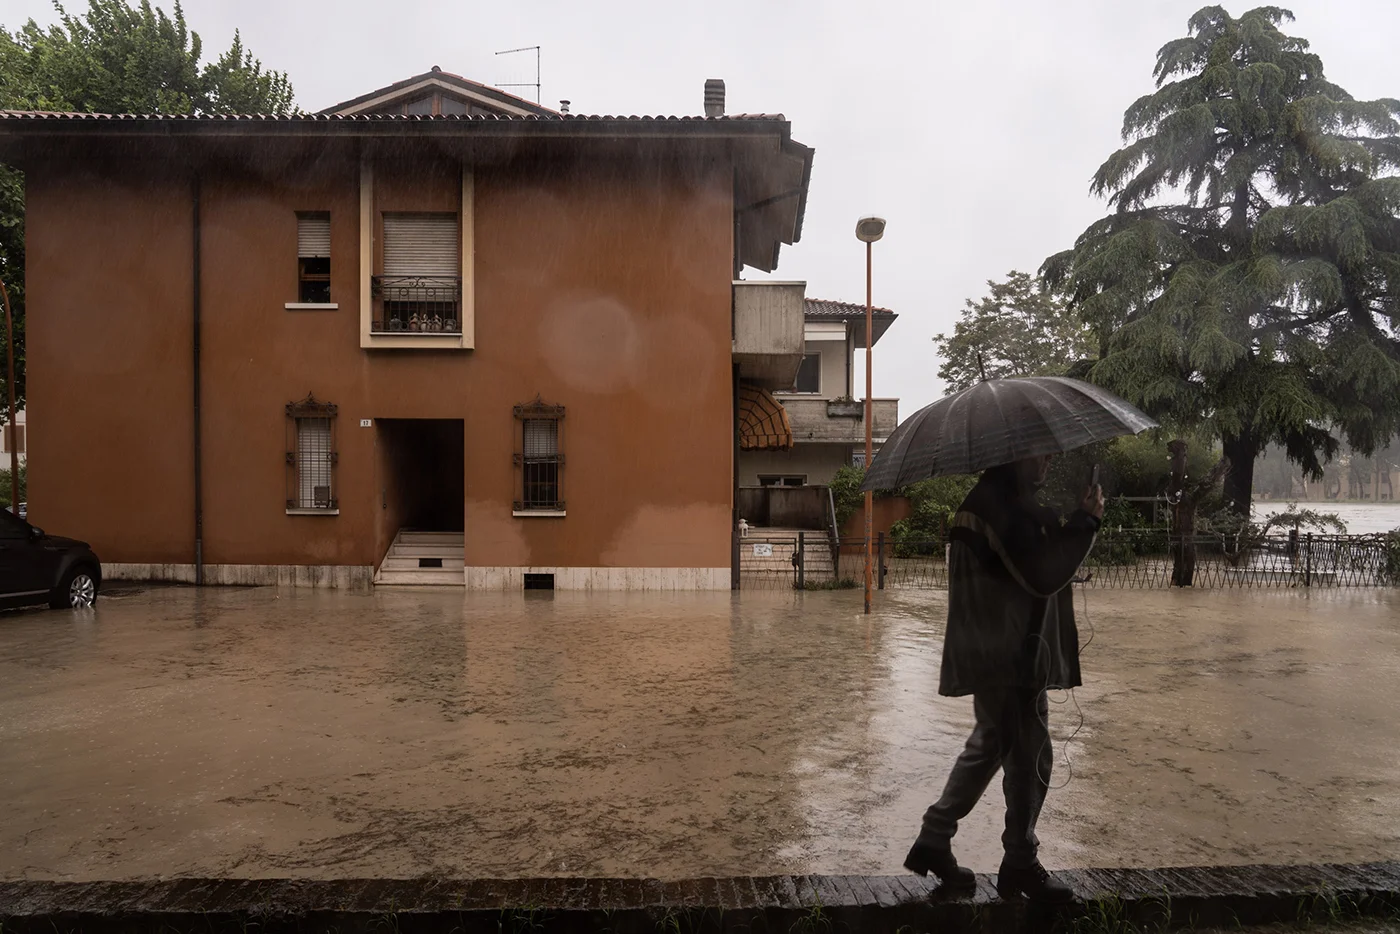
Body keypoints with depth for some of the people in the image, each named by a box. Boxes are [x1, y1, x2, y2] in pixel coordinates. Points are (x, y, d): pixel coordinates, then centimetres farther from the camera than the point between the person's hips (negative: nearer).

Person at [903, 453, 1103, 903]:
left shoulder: (996, 497, 13)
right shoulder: (1004, 504, -20)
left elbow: (1036, 564, 19)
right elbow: (1043, 576, -24)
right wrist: (1086, 520, -16)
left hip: (997, 652, 11)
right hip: (1009, 655, -11)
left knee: (991, 745, 18)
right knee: (1030, 756, 3)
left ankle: (933, 842, 26)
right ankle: (1020, 864, 19)